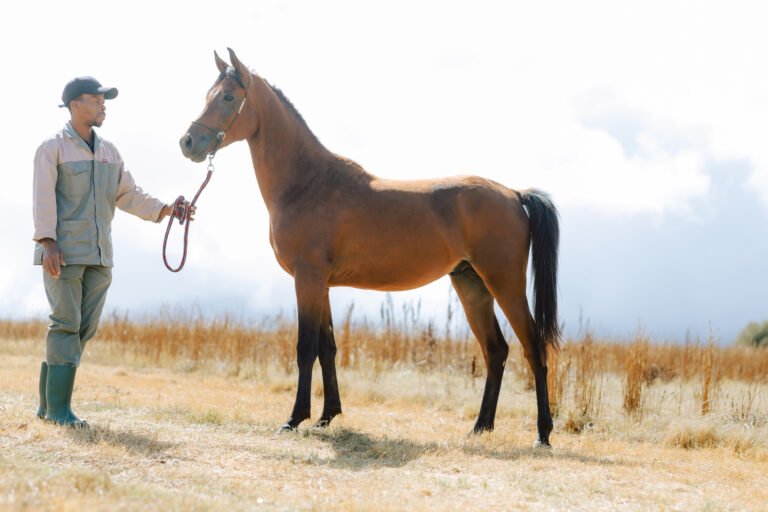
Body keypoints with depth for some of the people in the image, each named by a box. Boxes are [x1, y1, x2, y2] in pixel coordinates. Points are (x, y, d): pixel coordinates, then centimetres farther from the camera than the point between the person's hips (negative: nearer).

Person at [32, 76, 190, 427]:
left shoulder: (109, 152, 15)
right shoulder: (53, 148, -4)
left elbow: (128, 196, 16)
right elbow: (43, 198, -11)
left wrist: (164, 210, 2)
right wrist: (47, 242, -21)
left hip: (98, 255, 7)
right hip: (62, 253, -7)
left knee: (85, 328, 5)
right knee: (66, 324, -10)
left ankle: (48, 403, 14)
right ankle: (58, 408, -7)